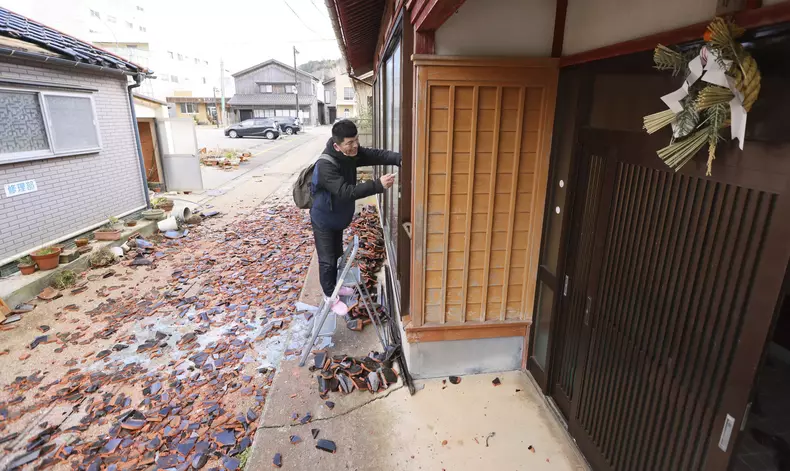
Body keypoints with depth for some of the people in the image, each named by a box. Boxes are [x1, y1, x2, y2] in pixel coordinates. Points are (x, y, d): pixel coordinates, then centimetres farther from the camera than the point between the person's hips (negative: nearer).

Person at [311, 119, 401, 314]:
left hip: (338, 218, 8)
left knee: (336, 254, 22)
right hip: (323, 220, -8)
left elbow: (376, 155, -16)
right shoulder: (326, 166, -33)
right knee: (327, 259, 4)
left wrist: (401, 158, -34)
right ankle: (329, 296, 22)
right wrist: (378, 185, -45)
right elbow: (346, 192, -41)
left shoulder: (351, 154, -9)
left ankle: (333, 285, 42)